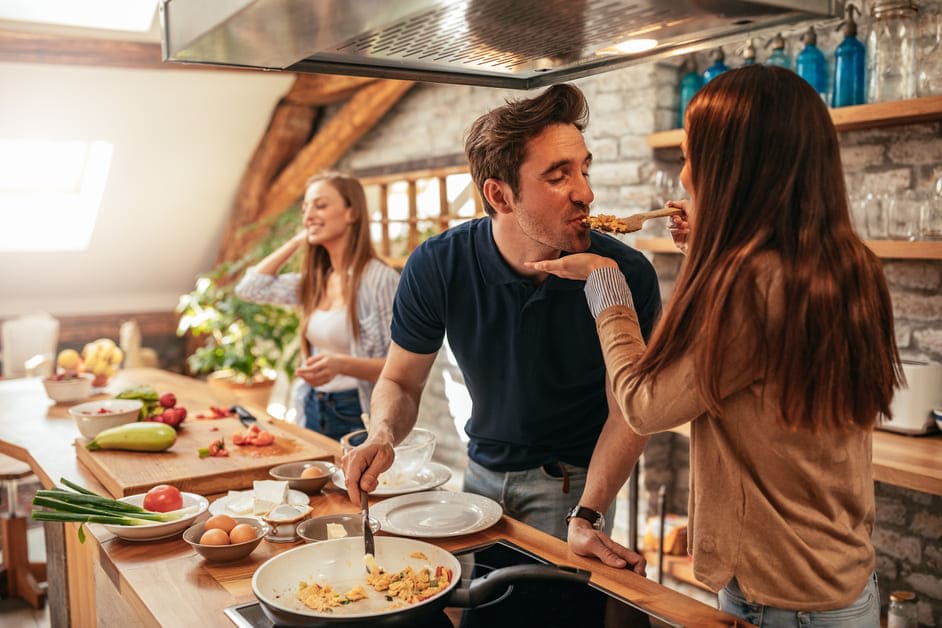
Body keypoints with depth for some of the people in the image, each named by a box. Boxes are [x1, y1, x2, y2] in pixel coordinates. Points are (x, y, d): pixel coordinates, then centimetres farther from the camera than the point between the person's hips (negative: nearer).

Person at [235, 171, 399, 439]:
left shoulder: (380, 279, -15)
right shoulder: (315, 281, 7)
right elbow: (249, 287, 10)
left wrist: (341, 365, -32)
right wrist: (297, 241, 7)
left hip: (358, 417, -7)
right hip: (314, 410, 7)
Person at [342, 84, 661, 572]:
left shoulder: (627, 275, -23)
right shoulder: (436, 266, -19)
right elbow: (400, 381, -6)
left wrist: (586, 516, -27)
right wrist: (383, 435, -28)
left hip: (572, 482, -2)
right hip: (483, 472, 3)